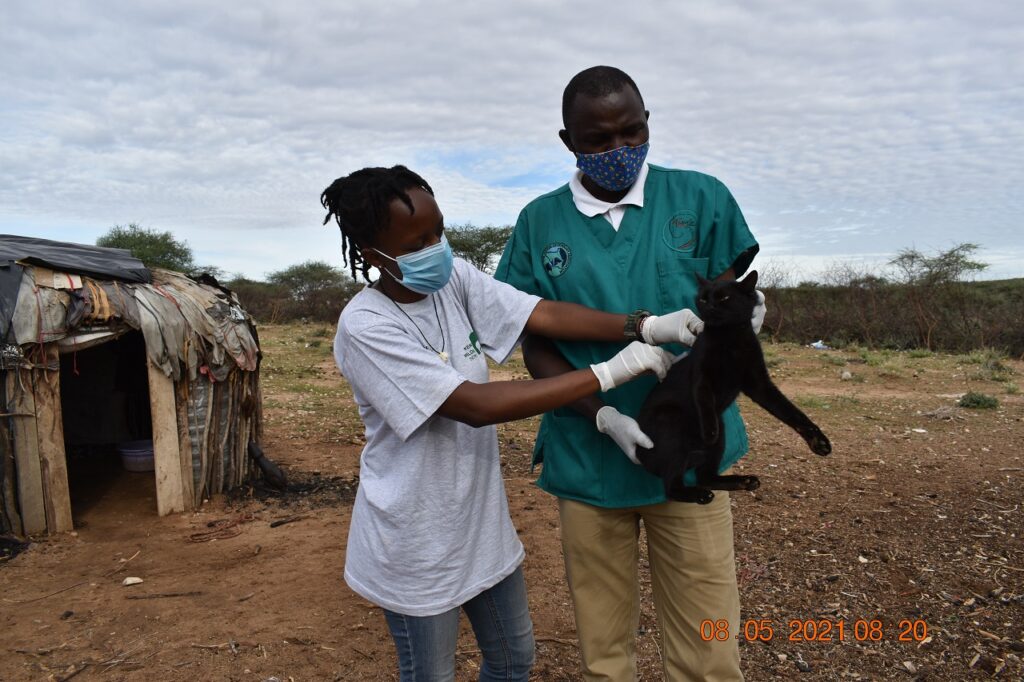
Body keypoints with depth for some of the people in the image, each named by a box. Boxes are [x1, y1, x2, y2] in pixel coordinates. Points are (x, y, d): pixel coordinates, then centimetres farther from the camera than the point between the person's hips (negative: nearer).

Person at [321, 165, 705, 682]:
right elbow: (477, 406, -31)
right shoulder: (364, 326, -24)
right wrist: (608, 373, -31)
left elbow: (545, 316, -16)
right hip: (417, 545, -6)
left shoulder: (454, 277, -6)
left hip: (482, 521, 6)